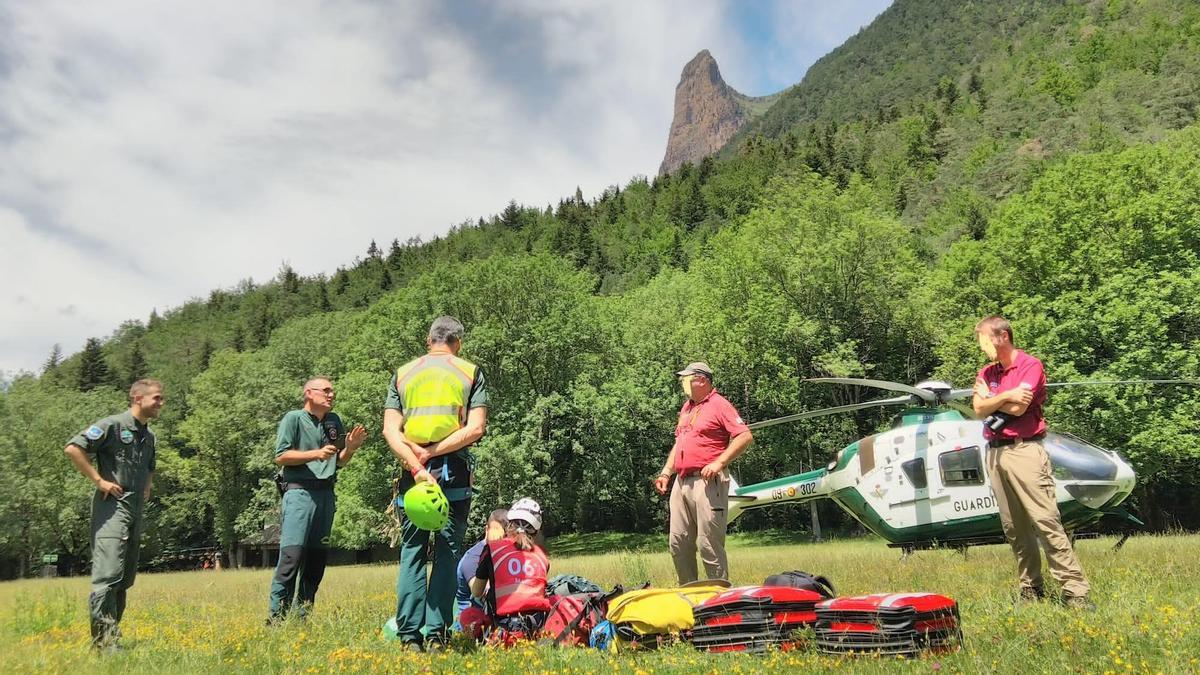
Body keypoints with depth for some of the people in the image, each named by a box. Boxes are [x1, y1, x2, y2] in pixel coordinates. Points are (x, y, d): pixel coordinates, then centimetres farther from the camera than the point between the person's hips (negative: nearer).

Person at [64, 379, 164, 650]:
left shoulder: (149, 435, 17)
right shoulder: (113, 425, -8)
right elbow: (73, 448, -16)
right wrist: (98, 480, -15)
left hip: (136, 509, 9)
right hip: (112, 505, -9)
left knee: (125, 578, 11)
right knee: (108, 574, -14)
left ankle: (110, 633, 20)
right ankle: (104, 640, -12)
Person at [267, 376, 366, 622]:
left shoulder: (334, 421, 18)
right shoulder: (293, 418, 2)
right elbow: (281, 456, -5)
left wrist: (350, 448, 2)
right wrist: (315, 454, -13)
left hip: (326, 493, 6)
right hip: (299, 490, -6)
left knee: (318, 555, 5)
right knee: (292, 553, -14)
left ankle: (302, 614, 14)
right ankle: (276, 615, -8)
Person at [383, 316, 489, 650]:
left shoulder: (402, 373, 12)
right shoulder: (471, 372, 6)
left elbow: (390, 430, 0)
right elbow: (476, 427, -7)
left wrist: (416, 466, -9)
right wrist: (432, 453, -8)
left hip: (413, 471, 2)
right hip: (454, 470, -2)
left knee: (412, 552, 8)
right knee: (447, 552, 3)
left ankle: (409, 634, 6)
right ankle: (436, 634, 0)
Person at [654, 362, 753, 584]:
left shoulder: (719, 405, -4)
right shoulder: (687, 407, 22)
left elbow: (745, 436, -13)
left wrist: (719, 463, -19)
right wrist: (666, 472, 18)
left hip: (707, 482, -8)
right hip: (681, 483, 8)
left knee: (710, 545, -7)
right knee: (678, 543, 9)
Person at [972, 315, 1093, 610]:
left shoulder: (1030, 365, -3)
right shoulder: (986, 373, 15)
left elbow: (1018, 408, -14)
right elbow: (979, 410, 2)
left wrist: (989, 397, 0)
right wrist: (1007, 396, -9)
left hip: (1024, 450, -6)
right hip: (995, 452, 6)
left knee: (1046, 520, -11)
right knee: (1013, 526, 8)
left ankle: (1074, 589, -8)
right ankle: (1031, 588, 16)